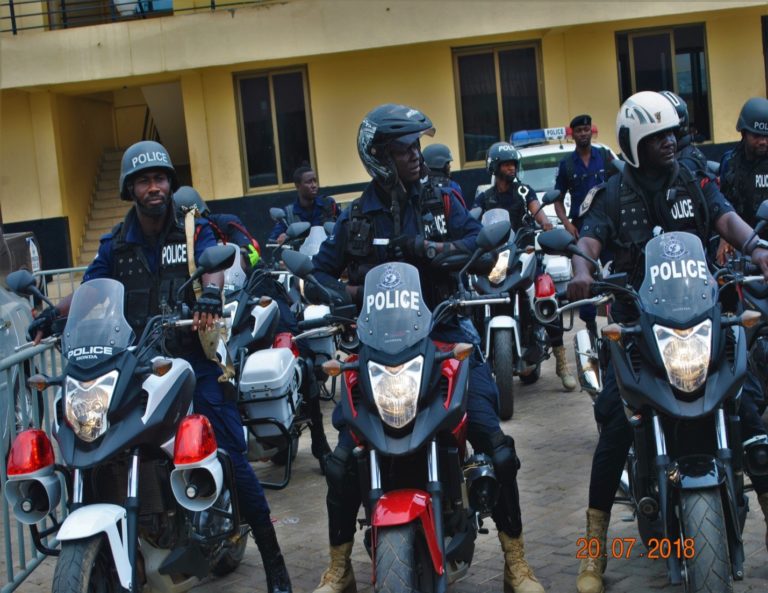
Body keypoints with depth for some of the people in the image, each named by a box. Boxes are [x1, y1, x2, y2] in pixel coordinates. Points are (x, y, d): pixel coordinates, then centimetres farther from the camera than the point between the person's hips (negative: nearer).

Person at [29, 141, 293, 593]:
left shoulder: (193, 227, 3)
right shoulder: (118, 243, 12)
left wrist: (211, 294, -40)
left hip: (195, 357, -3)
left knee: (232, 456, -7)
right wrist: (53, 314, -17)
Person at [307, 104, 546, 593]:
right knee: (344, 459, -8)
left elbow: (481, 244, -7)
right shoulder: (357, 216, 7)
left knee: (496, 446, -10)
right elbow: (321, 271, 11)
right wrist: (348, 292, -9)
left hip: (443, 333, 0)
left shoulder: (443, 204, 6)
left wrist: (431, 250, -22)